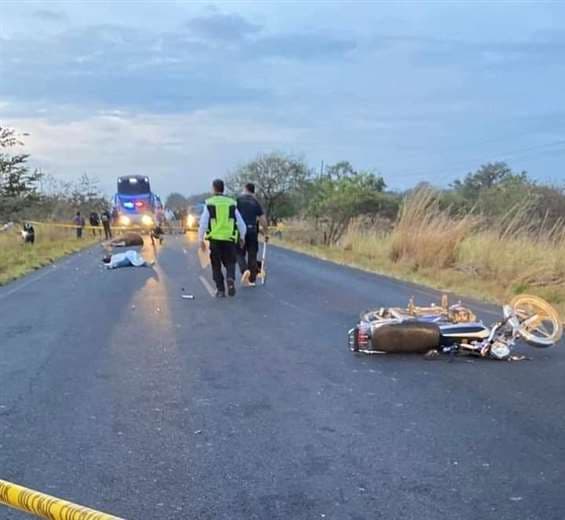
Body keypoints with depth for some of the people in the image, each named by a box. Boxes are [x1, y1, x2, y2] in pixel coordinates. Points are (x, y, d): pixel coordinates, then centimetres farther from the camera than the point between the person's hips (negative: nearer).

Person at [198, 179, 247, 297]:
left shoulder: (209, 204, 0)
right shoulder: (231, 204, 7)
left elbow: (203, 223, -4)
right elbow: (241, 223, 9)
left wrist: (201, 240, 4)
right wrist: (242, 237, 23)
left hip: (215, 239, -1)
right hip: (229, 239, 1)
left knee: (216, 266, 11)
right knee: (230, 262, 12)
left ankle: (220, 290, 8)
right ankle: (230, 279, -17)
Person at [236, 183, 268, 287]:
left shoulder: (238, 200, 1)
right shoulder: (256, 202, 8)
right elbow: (263, 220, 4)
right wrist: (265, 233, 13)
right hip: (253, 231, 2)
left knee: (240, 253, 10)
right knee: (252, 255, 9)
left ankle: (245, 270, -17)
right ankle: (252, 280, 11)